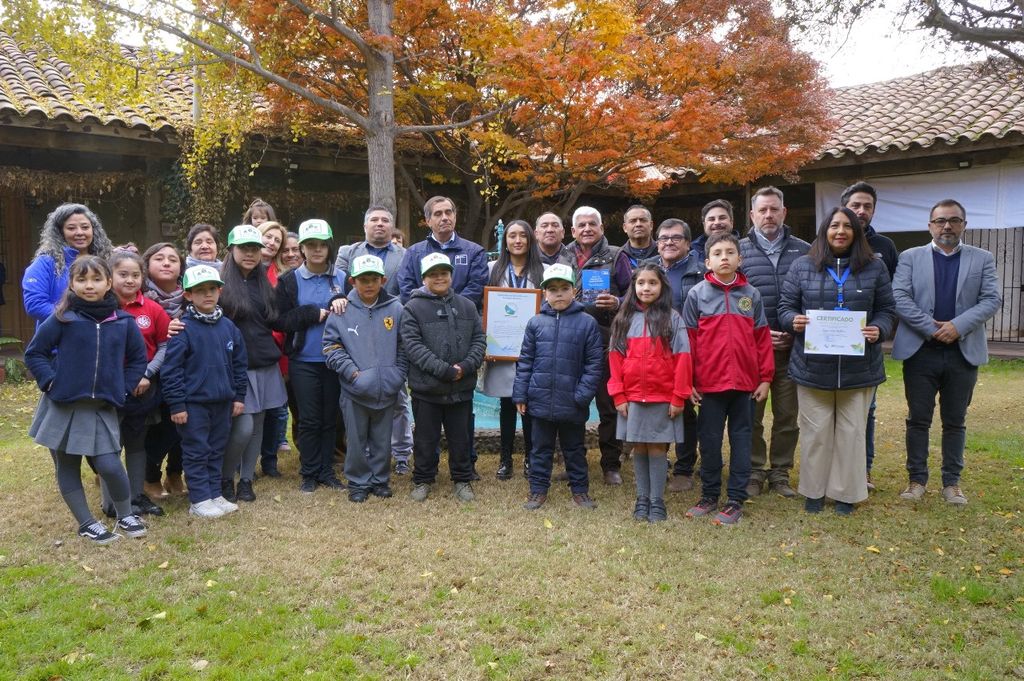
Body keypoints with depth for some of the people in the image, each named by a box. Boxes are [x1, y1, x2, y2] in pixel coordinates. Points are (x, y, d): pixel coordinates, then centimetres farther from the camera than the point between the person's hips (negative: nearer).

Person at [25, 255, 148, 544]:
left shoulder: (123, 322, 0)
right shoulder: (62, 319, -6)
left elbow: (138, 358, 11)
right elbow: (34, 353, 0)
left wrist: (124, 388, 2)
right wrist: (50, 382, -10)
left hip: (103, 408, 0)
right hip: (63, 406, 0)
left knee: (110, 466, -7)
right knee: (67, 467, 9)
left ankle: (125, 516, 17)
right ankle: (86, 523, 24)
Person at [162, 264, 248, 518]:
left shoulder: (228, 327, 6)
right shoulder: (183, 328, -11)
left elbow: (239, 364, 12)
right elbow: (171, 369, -12)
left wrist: (239, 395, 10)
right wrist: (176, 404, -13)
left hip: (222, 401, 5)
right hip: (194, 402, -5)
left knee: (217, 449, 14)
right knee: (196, 451, 3)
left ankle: (215, 494, 24)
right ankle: (199, 500, 12)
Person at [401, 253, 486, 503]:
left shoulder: (467, 306, 7)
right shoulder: (414, 308, -6)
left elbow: (479, 339, 5)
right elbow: (413, 345, -14)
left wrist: (467, 365, -13)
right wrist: (444, 370, -21)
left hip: (461, 387, 3)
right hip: (426, 388, -3)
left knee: (460, 437, 15)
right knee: (425, 438, 11)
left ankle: (462, 479, 29)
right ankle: (423, 480, 27)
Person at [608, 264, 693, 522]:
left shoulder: (672, 318, 0)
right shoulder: (625, 319, 8)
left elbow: (683, 359, -4)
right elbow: (615, 358, 5)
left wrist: (678, 398, -9)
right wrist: (618, 396, -2)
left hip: (663, 398, -2)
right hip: (632, 398, 3)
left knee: (657, 448, 2)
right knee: (638, 449, 9)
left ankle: (657, 503, 11)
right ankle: (642, 500, 18)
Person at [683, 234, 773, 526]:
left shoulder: (751, 294, 5)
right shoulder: (697, 294, 0)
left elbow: (762, 337, 6)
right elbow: (688, 339, -1)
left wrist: (765, 378, 3)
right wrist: (687, 381, -4)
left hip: (745, 382, 1)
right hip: (709, 383, -1)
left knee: (741, 440, 7)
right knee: (709, 441, 8)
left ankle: (736, 500, 16)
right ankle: (709, 495, 23)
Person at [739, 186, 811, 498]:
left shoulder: (803, 251, 7)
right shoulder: (739, 251, 2)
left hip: (792, 348, 2)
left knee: (787, 416, 9)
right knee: (751, 415, 5)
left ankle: (780, 473, 22)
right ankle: (754, 472, 19)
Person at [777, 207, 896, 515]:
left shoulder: (874, 268, 6)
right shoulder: (802, 266, 4)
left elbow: (887, 310, 8)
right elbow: (786, 306, 6)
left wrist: (879, 329, -13)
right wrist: (793, 320, -16)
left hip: (858, 367, 1)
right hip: (813, 365, -1)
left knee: (852, 431, 8)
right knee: (815, 431, 6)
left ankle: (846, 493, 22)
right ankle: (814, 490, 21)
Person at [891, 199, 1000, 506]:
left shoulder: (982, 259, 8)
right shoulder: (910, 257, 5)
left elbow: (992, 299, -2)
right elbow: (899, 297, -6)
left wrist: (958, 326, -16)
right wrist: (931, 328, -15)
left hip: (964, 353, 1)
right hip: (920, 352, -1)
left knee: (955, 422, 9)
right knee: (918, 420, 5)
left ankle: (952, 481, 19)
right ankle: (917, 479, 15)